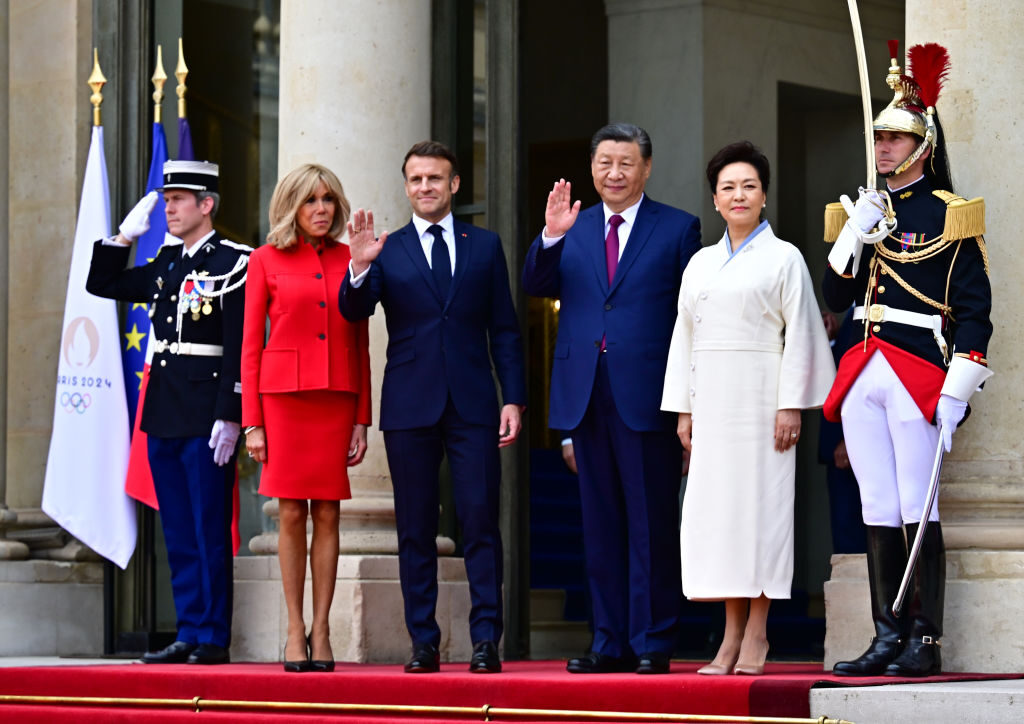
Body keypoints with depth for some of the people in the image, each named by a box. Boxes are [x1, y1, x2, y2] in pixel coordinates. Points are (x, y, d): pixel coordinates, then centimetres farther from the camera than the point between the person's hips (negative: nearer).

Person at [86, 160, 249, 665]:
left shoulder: (234, 263, -7)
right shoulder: (165, 264, 15)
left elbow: (241, 347, -13)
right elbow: (101, 284, 21)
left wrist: (229, 416, -18)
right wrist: (126, 235, 8)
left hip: (207, 420, -7)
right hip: (164, 417, 7)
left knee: (209, 533, -4)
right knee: (178, 536, 9)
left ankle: (214, 638, 1)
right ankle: (189, 634, 14)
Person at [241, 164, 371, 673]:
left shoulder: (348, 261, 9)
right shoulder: (266, 260, 4)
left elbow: (361, 345, 10)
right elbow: (251, 345, 3)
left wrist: (362, 419, 4)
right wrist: (252, 421, -3)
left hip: (337, 399, 2)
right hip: (283, 396, -2)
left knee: (327, 515, 1)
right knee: (292, 515, -1)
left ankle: (321, 630, 6)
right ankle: (295, 631, 5)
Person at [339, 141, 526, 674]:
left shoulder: (485, 246, 11)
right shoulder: (387, 250, 9)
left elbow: (504, 329, 10)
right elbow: (353, 311, -5)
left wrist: (514, 398, 2)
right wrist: (360, 268, -24)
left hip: (472, 406, 0)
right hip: (410, 406, 0)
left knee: (480, 521, -7)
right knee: (415, 530, 2)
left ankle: (485, 639, -5)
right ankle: (423, 642, 7)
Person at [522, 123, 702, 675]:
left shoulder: (677, 229, 3)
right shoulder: (572, 229, 14)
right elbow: (536, 286, 2)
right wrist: (551, 236, -16)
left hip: (646, 396, -4)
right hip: (586, 395, 4)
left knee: (651, 524, -2)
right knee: (600, 524, 8)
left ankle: (652, 642, 3)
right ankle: (610, 642, 13)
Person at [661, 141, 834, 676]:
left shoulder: (783, 258, 3)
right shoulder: (700, 264, 16)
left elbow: (798, 335, -3)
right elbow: (684, 336, 16)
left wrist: (791, 405, -11)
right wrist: (684, 408, 9)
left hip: (760, 393, -5)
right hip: (712, 400, 5)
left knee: (761, 501, -6)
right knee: (714, 506, 0)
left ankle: (757, 634, -2)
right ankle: (732, 635, 5)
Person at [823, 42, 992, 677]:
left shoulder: (947, 217, -2)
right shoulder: (867, 212, 16)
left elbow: (974, 310, -6)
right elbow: (836, 297, 12)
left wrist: (958, 389, -14)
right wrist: (853, 234, -2)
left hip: (918, 374, -6)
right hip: (863, 375, 6)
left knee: (918, 511, -6)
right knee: (879, 512, 6)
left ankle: (927, 641, -3)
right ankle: (888, 639, 8)